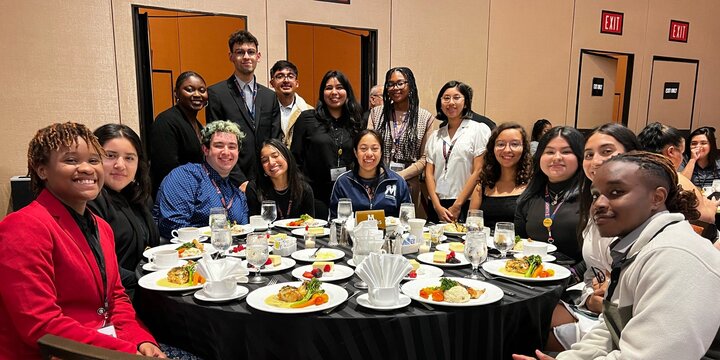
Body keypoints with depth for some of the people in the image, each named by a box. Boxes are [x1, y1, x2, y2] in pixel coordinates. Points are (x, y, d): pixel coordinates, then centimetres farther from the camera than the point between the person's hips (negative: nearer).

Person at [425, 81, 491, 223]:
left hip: (465, 206, -4)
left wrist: (457, 206, -10)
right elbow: (429, 172, 7)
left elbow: (478, 171, -6)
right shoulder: (435, 136, 13)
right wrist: (437, 206, -6)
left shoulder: (479, 130, 0)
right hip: (436, 206, 4)